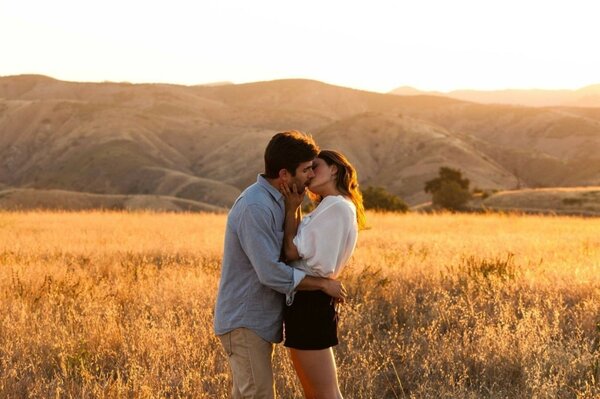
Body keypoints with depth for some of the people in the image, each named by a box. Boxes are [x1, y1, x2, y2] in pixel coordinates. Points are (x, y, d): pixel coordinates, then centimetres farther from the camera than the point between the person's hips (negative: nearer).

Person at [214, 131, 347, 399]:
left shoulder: (274, 202, 11)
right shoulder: (254, 207, -22)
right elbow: (272, 273, -26)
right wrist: (324, 284, -16)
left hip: (257, 320, 10)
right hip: (244, 322, -10)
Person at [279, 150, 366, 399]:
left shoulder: (337, 207, -14)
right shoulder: (329, 208, 17)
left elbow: (292, 252, -16)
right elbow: (296, 249, 11)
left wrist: (291, 209, -8)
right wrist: (294, 208, 5)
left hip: (309, 302, -10)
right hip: (305, 300, 10)